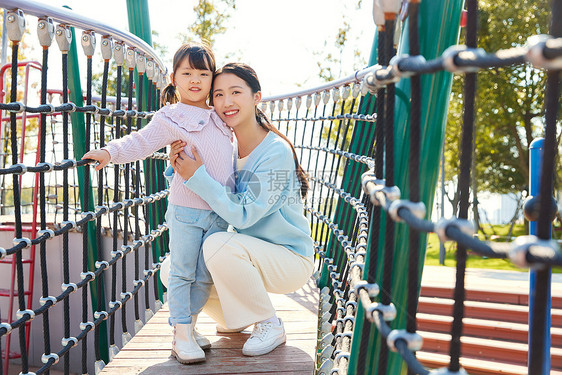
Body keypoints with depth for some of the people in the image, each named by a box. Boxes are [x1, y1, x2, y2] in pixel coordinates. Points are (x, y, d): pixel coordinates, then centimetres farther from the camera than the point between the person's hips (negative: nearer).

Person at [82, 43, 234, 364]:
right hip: (186, 210, -5)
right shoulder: (171, 118, -3)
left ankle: (190, 326, 25)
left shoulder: (221, 118, 14)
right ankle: (182, 336, 8)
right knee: (182, 273, 0)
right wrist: (110, 151, -23)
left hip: (219, 213, 5)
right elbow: (141, 142, -9)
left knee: (205, 276, 11)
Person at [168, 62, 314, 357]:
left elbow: (243, 214, -25)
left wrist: (197, 175, -28)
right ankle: (237, 318, 18)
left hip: (291, 259, -7)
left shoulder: (276, 151, -20)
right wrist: (177, 168, -18)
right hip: (249, 253, 7)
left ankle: (270, 326, -11)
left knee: (218, 244, -32)